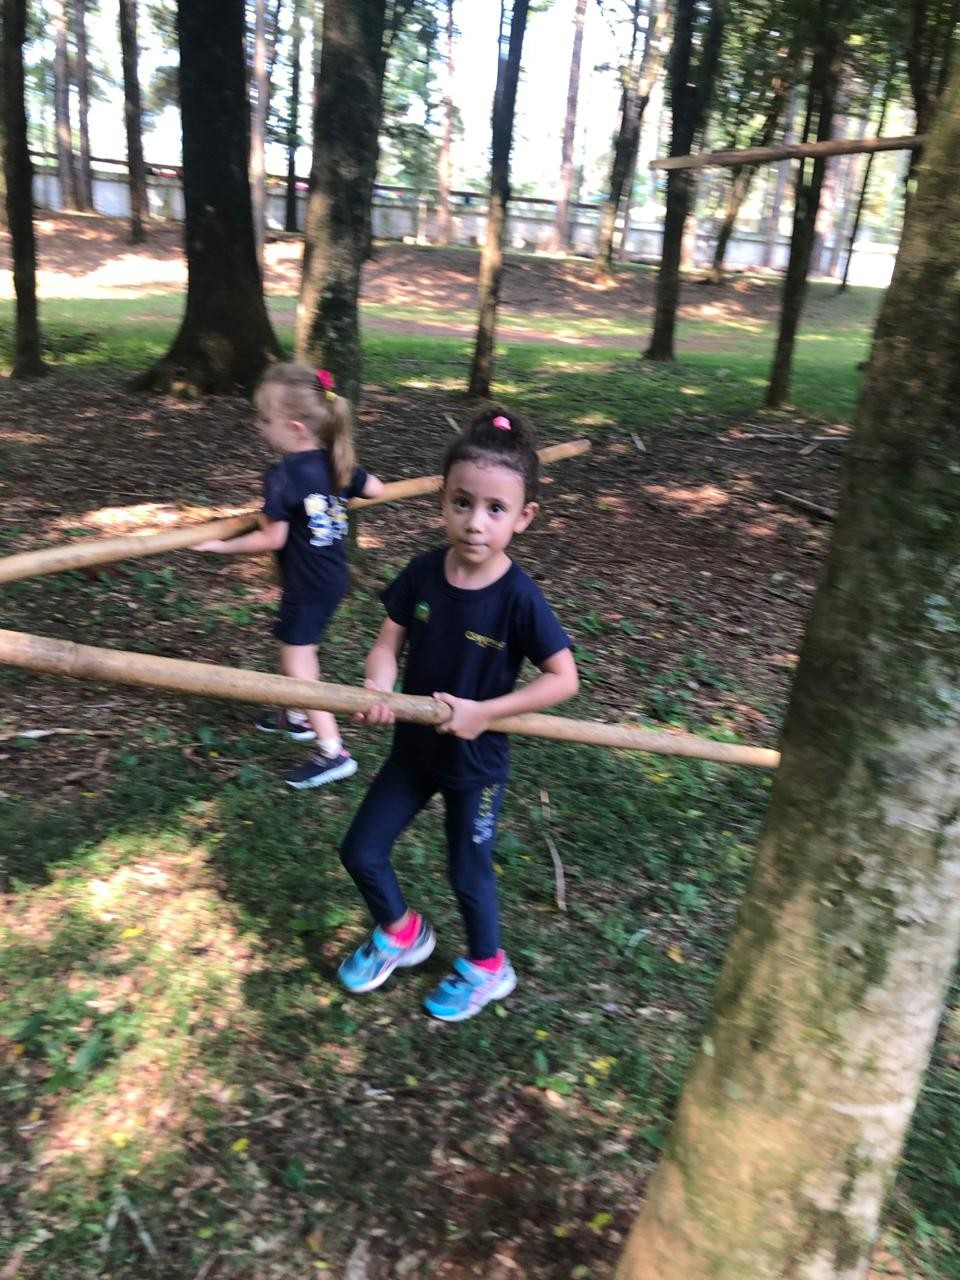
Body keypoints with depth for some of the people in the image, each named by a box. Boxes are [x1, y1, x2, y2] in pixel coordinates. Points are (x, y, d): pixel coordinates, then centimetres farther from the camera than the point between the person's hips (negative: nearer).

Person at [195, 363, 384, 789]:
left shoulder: (283, 476, -23)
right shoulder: (334, 462, 0)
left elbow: (272, 539, -19)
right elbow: (375, 489, 12)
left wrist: (223, 545, -8)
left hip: (306, 585, -9)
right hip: (333, 576, 9)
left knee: (297, 664, -1)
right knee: (300, 650, 24)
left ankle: (333, 751, 1)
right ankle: (298, 718, 41)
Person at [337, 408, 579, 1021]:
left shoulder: (518, 596, -24)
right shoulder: (423, 572, -12)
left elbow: (564, 677, -20)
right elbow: (389, 642, -5)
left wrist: (484, 711, -26)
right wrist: (379, 689, -26)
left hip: (476, 760, -4)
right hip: (413, 746, 4)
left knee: (469, 874, 14)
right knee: (361, 851, 11)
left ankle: (486, 968, 43)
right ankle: (402, 933, 41)